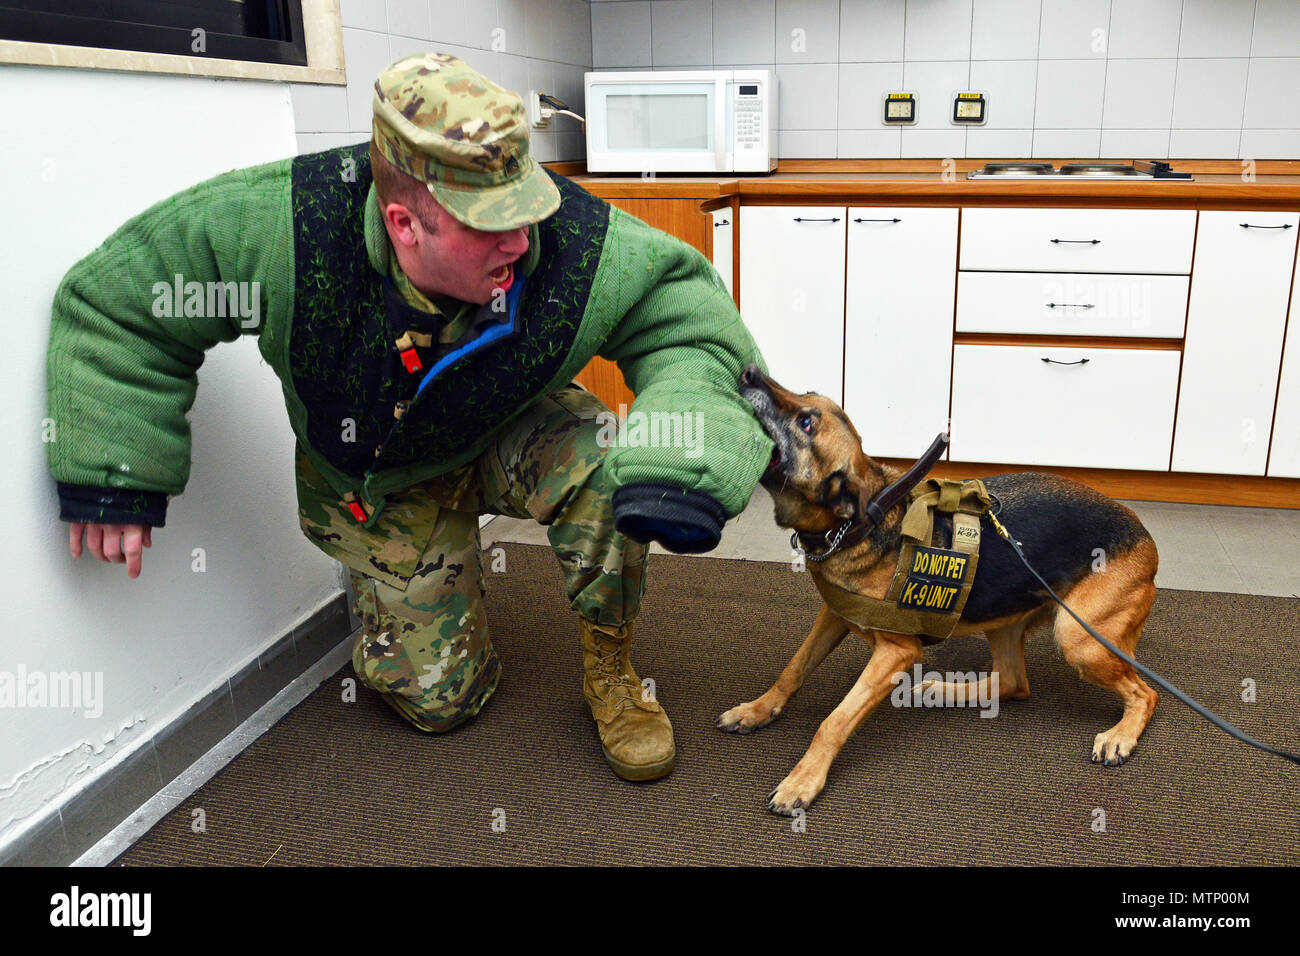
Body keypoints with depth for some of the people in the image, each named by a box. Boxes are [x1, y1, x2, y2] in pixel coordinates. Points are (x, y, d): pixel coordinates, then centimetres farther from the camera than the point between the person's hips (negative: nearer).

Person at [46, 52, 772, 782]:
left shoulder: (581, 249, -36)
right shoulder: (282, 225, -37)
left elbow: (690, 315, -27)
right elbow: (118, 302, -22)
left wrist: (684, 463, -47)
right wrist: (114, 476, -22)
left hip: (506, 439, 0)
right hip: (378, 483, 0)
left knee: (601, 464, -36)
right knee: (437, 697, 6)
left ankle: (609, 671, -7)